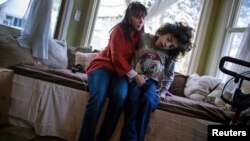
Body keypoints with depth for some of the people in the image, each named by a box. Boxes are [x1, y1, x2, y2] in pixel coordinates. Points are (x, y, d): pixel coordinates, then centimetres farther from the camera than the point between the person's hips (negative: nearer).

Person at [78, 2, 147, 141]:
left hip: (120, 71, 3)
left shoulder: (140, 35, 10)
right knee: (98, 97, -33)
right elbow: (117, 57, -13)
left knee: (120, 96, -31)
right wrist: (135, 75, -17)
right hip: (104, 65, -3)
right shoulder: (119, 30, -6)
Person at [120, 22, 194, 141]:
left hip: (151, 81, 1)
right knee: (133, 99, -33)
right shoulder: (144, 38, -5)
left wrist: (161, 93, 5)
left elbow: (169, 76, 13)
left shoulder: (170, 57, 1)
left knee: (148, 100, -33)